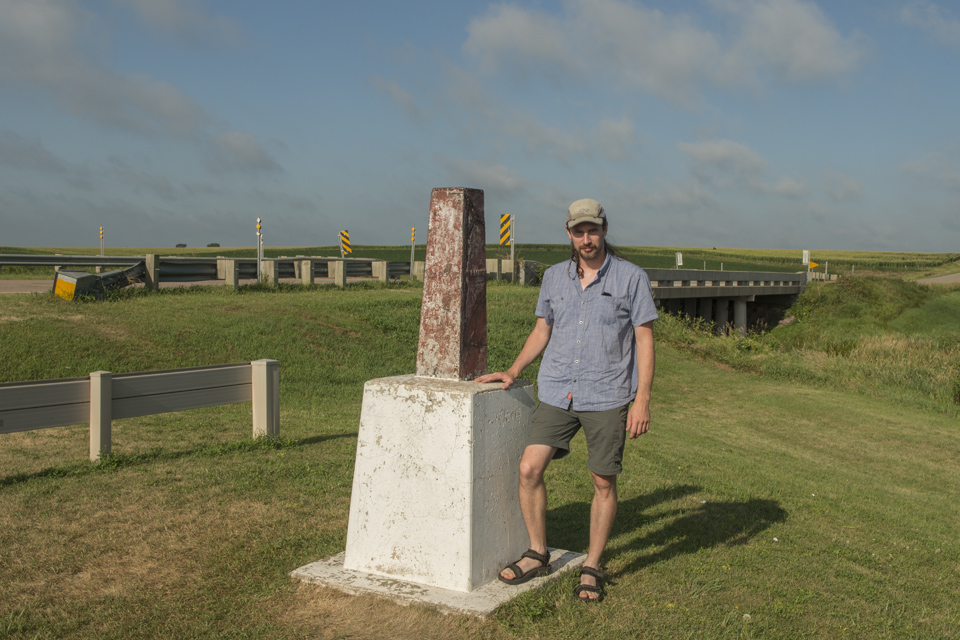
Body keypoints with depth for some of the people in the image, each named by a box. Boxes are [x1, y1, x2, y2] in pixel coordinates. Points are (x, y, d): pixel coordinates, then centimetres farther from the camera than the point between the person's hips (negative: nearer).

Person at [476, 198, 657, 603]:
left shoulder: (631, 278, -2)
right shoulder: (554, 277, 9)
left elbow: (644, 340, -3)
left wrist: (642, 400, -9)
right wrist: (512, 372, 6)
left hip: (607, 397, -3)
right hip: (557, 392, 3)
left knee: (604, 483, 4)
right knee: (529, 469, -7)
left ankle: (591, 568, 20)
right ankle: (538, 555, 12)